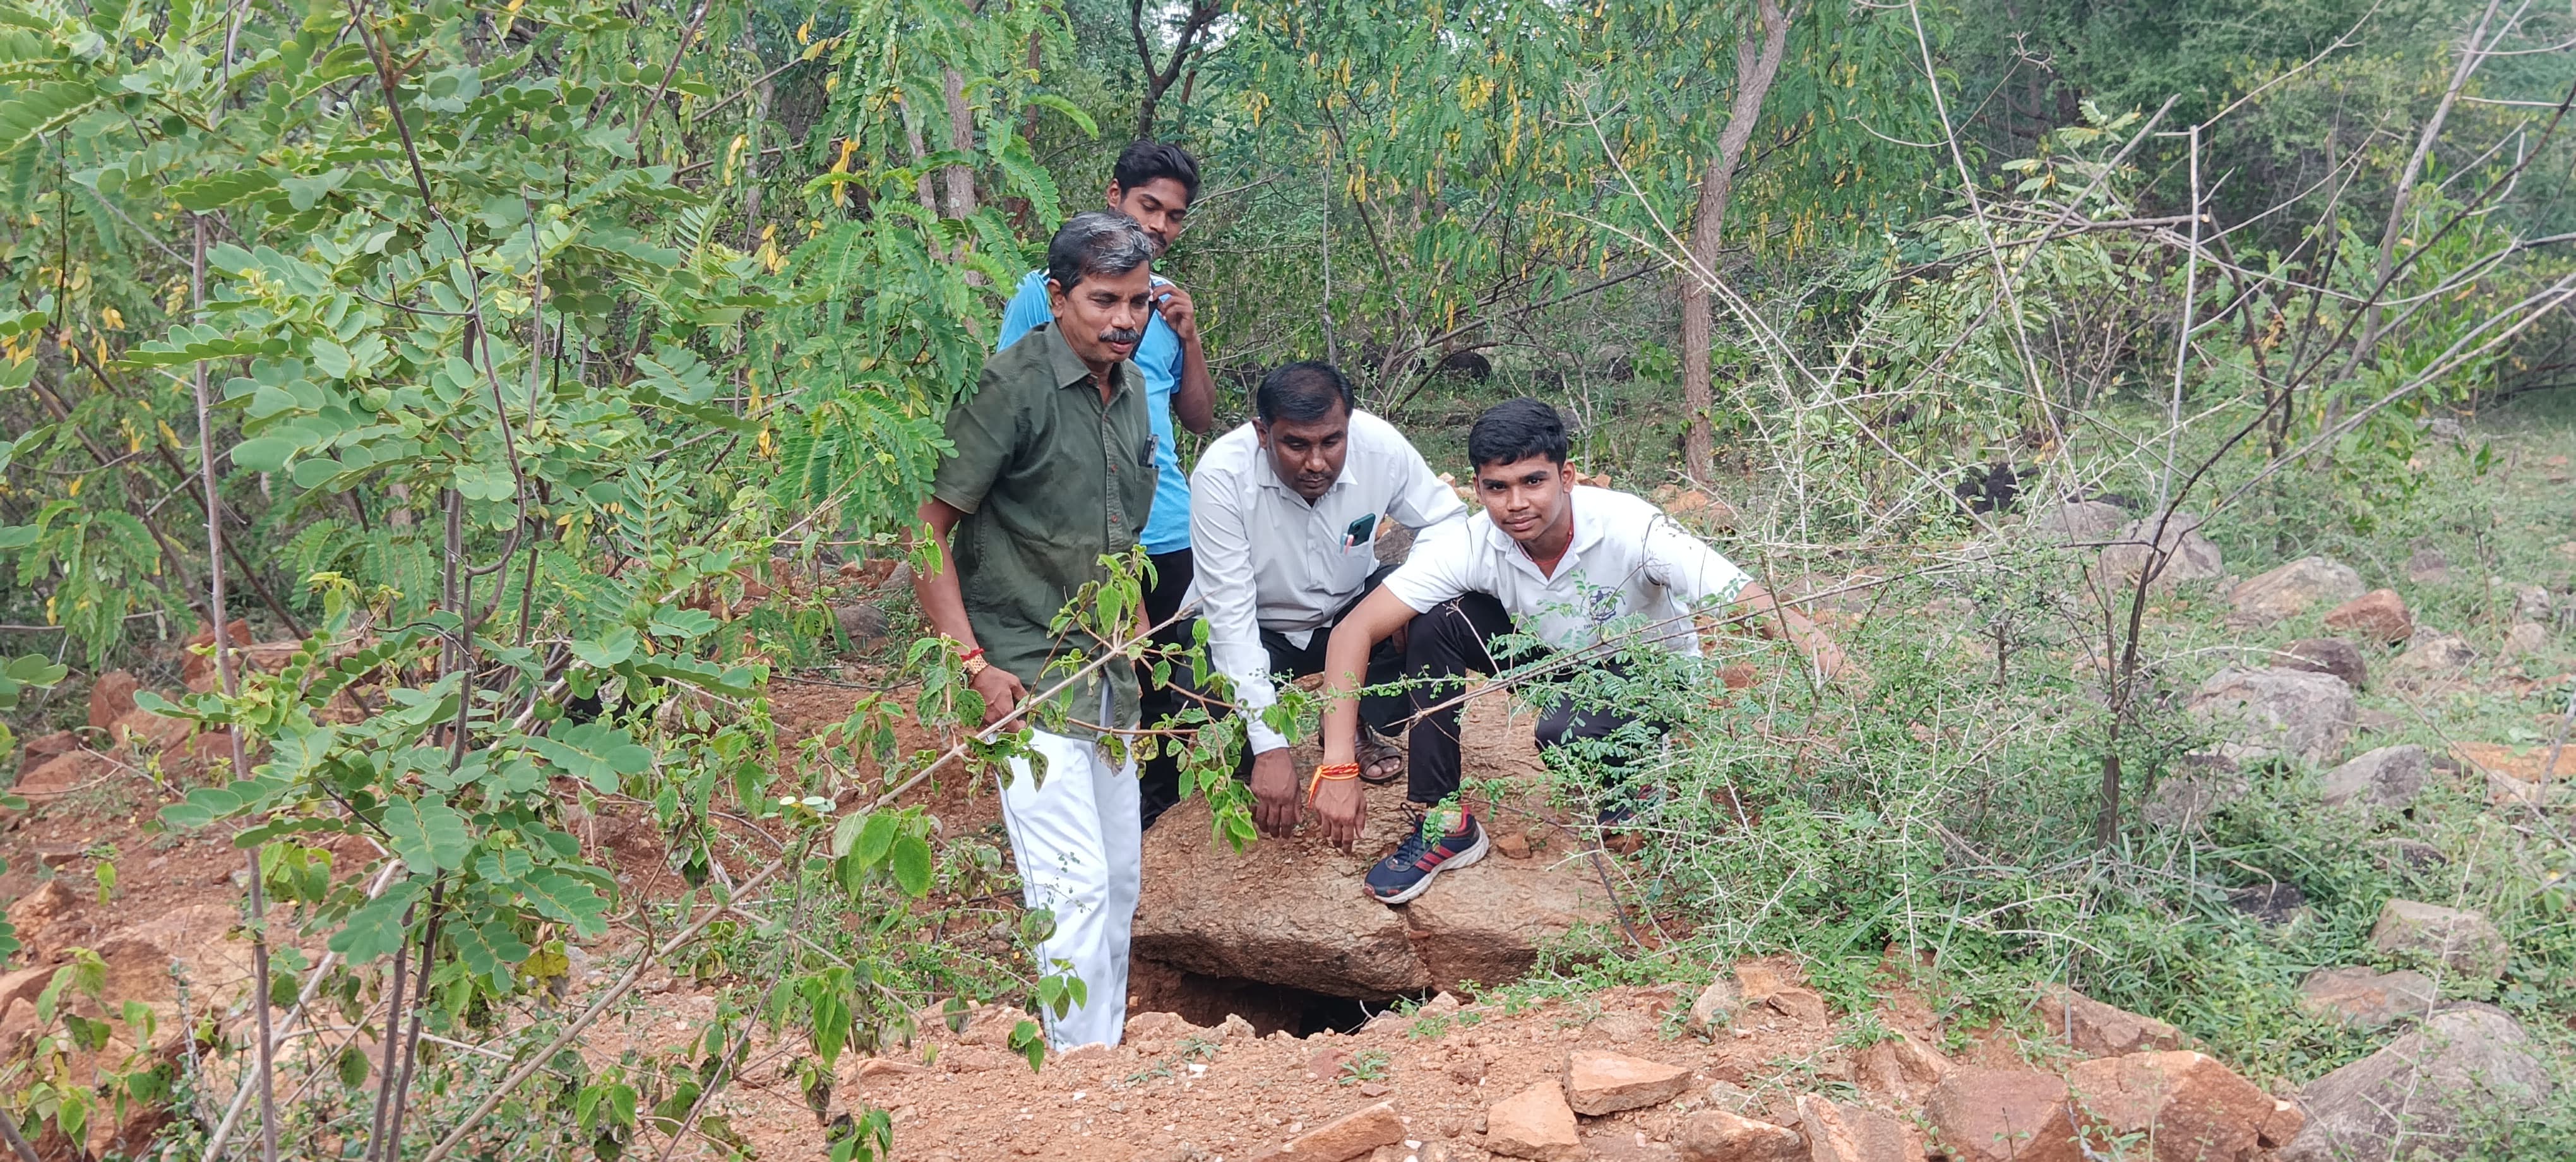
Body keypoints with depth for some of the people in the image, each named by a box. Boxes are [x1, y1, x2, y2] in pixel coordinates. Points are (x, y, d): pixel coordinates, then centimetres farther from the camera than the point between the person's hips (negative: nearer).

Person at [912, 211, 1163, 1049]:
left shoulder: (1129, 388, 7)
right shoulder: (1013, 388, -16)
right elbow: (926, 530, -16)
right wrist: (974, 665, -20)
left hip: (1105, 675, 8)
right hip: (1029, 679, -8)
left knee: (1120, 876, 14)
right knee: (1076, 883, -11)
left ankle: (1107, 1048, 26)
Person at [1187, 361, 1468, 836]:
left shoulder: (1379, 445, -23)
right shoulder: (1221, 475, -30)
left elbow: (1447, 523, -9)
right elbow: (1230, 617, -30)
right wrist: (1269, 748, -35)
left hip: (1348, 609, 3)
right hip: (1257, 629, -2)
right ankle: (1248, 758, 8)